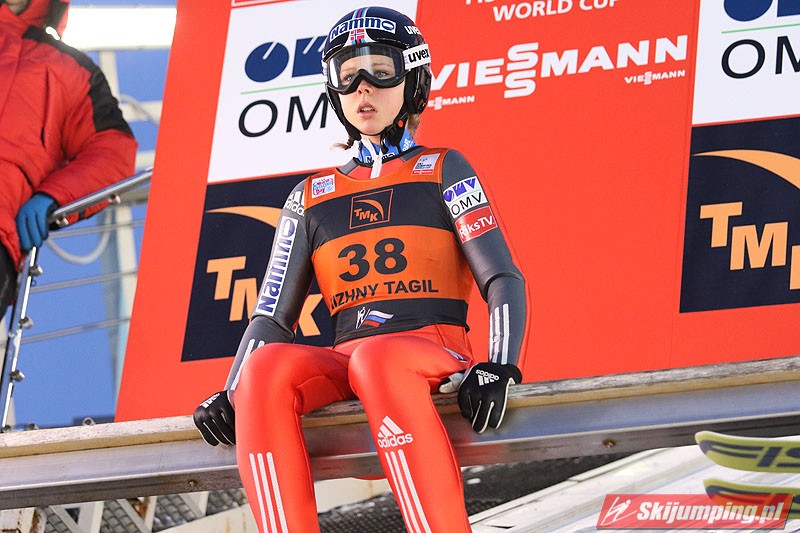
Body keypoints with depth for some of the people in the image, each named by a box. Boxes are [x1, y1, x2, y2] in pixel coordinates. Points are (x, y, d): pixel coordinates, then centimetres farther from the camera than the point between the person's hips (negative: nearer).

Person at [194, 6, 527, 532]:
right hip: (343, 366, 3)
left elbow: (504, 280, 4)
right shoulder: (312, 197, 23)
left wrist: (498, 367, -15)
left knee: (378, 359, -39)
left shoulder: (443, 171, 14)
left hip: (434, 355, -3)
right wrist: (230, 395, -1)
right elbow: (272, 316, 18)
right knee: (267, 366, -31)